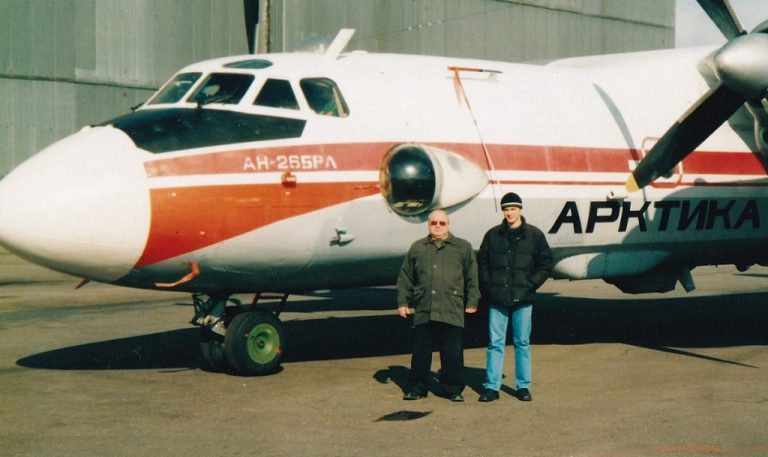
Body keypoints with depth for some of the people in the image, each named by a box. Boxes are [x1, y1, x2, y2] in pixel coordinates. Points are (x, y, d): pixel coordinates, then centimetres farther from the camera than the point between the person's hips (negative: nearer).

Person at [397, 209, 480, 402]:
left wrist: (472, 302, 3)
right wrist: (402, 301, 11)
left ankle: (454, 389, 12)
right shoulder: (417, 248, 13)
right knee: (420, 352, 7)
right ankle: (417, 388, 18)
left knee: (453, 353, 1)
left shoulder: (463, 247, 8)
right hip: (423, 312, 2)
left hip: (452, 312, -2)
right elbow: (405, 277, 15)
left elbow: (472, 277, 7)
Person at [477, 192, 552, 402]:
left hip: (523, 299, -1)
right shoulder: (492, 235, 7)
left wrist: (530, 284, -5)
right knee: (495, 343, 3)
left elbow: (545, 264, 6)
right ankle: (491, 386, 7)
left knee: (522, 343, 6)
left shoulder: (534, 235, 3)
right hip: (497, 300, 1)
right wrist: (488, 287, 0)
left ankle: (523, 386, 15)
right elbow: (482, 263, 11)